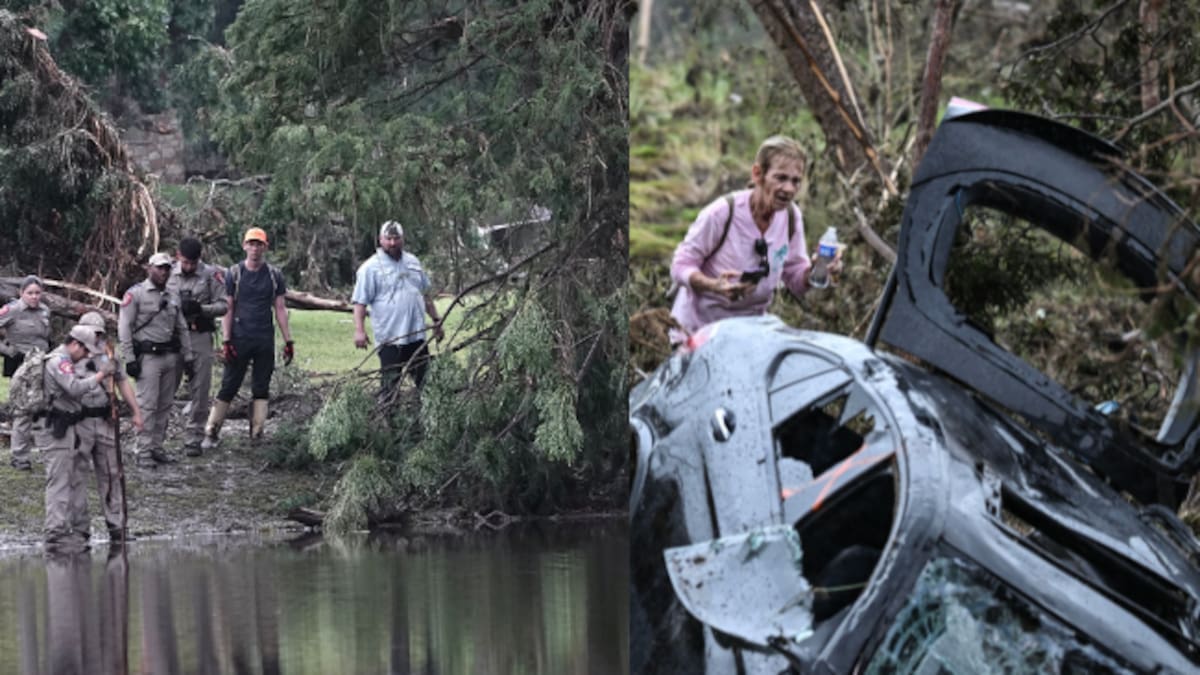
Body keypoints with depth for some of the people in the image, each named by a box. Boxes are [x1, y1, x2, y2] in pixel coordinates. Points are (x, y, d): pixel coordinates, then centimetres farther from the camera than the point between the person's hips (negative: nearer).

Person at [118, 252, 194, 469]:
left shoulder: (172, 297, 17)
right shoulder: (135, 294, -4)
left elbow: (182, 328, 22)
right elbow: (124, 328, -8)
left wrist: (188, 355, 15)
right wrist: (129, 359, -13)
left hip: (170, 356, 7)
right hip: (148, 356, -7)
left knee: (165, 405, 8)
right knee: (147, 405, -9)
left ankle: (157, 447, 15)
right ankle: (143, 452, -7)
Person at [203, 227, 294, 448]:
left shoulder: (274, 275, 7)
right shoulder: (233, 274, 1)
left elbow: (280, 309, 10)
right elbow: (227, 309, 0)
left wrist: (288, 341, 5)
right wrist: (226, 341, -8)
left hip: (265, 340, 2)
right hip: (239, 338, -2)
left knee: (262, 388, 4)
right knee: (229, 386, -2)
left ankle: (257, 434, 9)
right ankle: (211, 433, 2)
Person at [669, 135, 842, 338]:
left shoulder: (791, 217, -6)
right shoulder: (722, 213, -23)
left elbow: (796, 280, 4)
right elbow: (681, 266, -16)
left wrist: (816, 271, -18)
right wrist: (714, 286, -35)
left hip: (751, 327, 5)